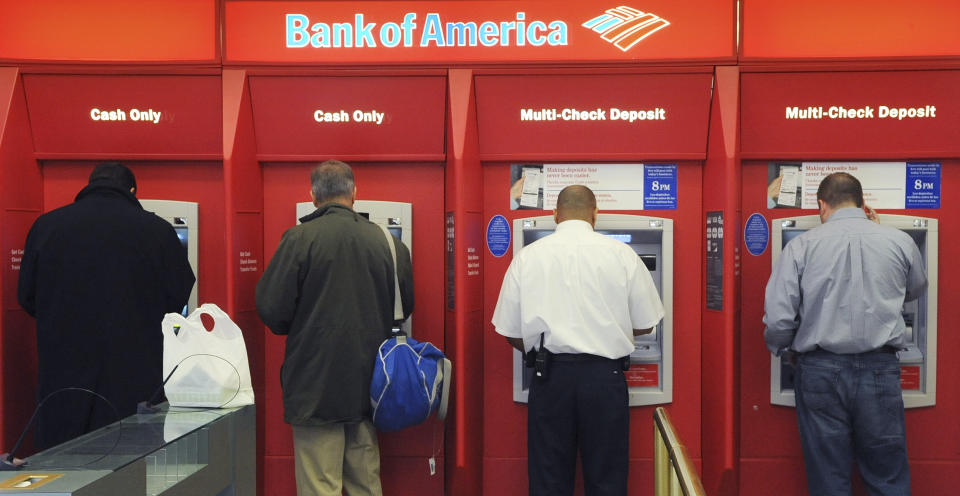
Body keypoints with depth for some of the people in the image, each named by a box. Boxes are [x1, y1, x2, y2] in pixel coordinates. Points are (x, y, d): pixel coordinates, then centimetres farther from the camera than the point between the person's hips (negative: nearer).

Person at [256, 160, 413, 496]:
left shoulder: (300, 238, -10)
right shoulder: (387, 241, 2)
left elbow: (271, 309, -11)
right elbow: (405, 307, 10)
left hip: (316, 388, -4)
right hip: (368, 387, 4)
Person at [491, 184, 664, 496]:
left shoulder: (528, 256, 2)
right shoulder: (621, 254, 0)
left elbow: (511, 332, 4)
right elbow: (645, 325, 6)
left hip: (551, 376, 1)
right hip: (604, 375, 0)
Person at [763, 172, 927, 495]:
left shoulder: (801, 246, -4)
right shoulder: (900, 242, 1)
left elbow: (777, 319, -9)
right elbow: (915, 290, 23)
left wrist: (787, 351, 12)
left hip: (820, 371, -1)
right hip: (880, 370, 1)